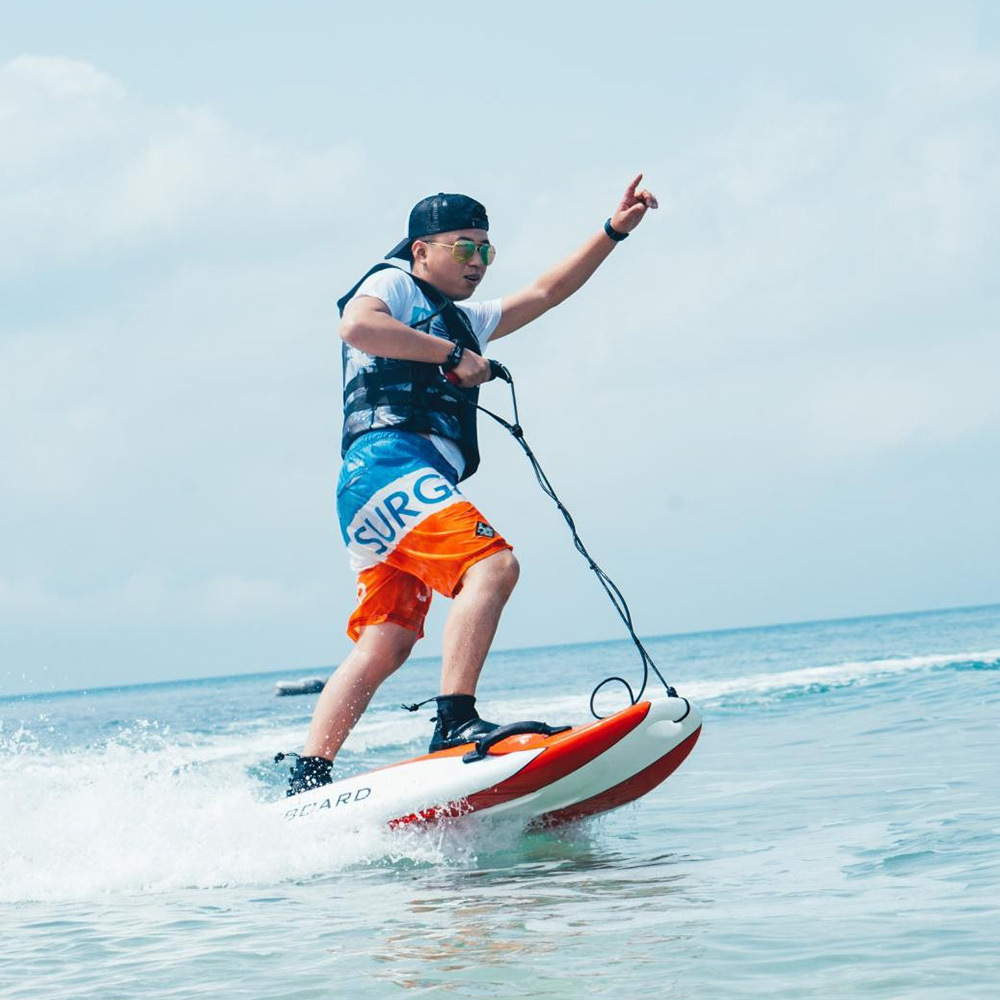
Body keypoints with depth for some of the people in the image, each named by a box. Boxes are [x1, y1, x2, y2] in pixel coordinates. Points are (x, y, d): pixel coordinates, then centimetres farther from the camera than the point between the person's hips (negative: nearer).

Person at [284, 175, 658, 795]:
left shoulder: (465, 321, 36)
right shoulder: (393, 284, 10)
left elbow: (546, 293, 40)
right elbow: (357, 326, -13)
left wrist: (614, 232, 35)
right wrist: (454, 355, -9)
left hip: (419, 488, 9)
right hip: (388, 460, -9)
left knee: (385, 645, 0)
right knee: (493, 563, -26)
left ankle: (306, 783, -4)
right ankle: (456, 724, -37)